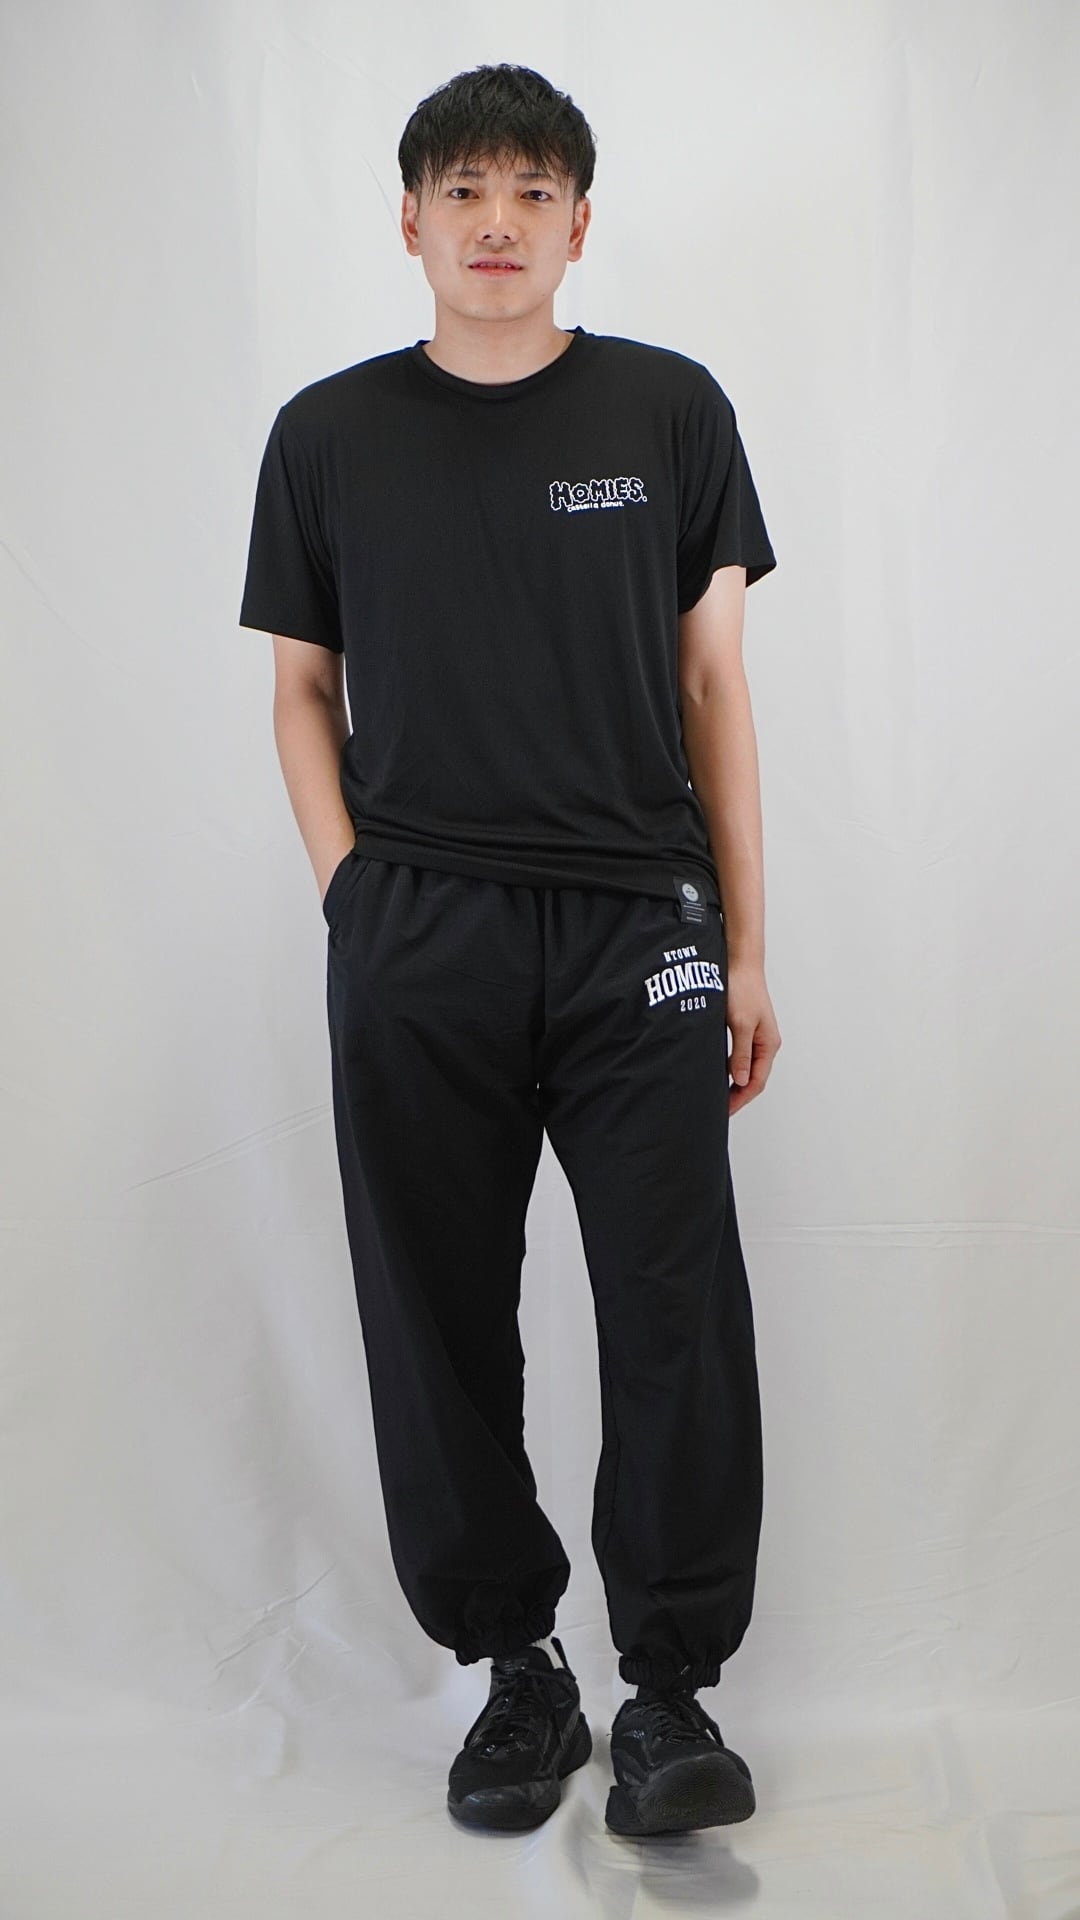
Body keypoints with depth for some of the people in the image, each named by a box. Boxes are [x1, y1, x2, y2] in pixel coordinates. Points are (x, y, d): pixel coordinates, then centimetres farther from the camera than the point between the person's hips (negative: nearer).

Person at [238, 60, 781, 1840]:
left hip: (637, 928, -1)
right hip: (416, 949, 1)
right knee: (444, 1325, 6)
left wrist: (747, 945, 3)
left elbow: (714, 683, 7)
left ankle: (671, 1685, 14)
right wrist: (351, 892, -1)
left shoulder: (670, 408, 6)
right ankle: (517, 1664, 23)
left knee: (680, 1324, -2)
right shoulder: (329, 435, 8)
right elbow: (304, 689, 14)